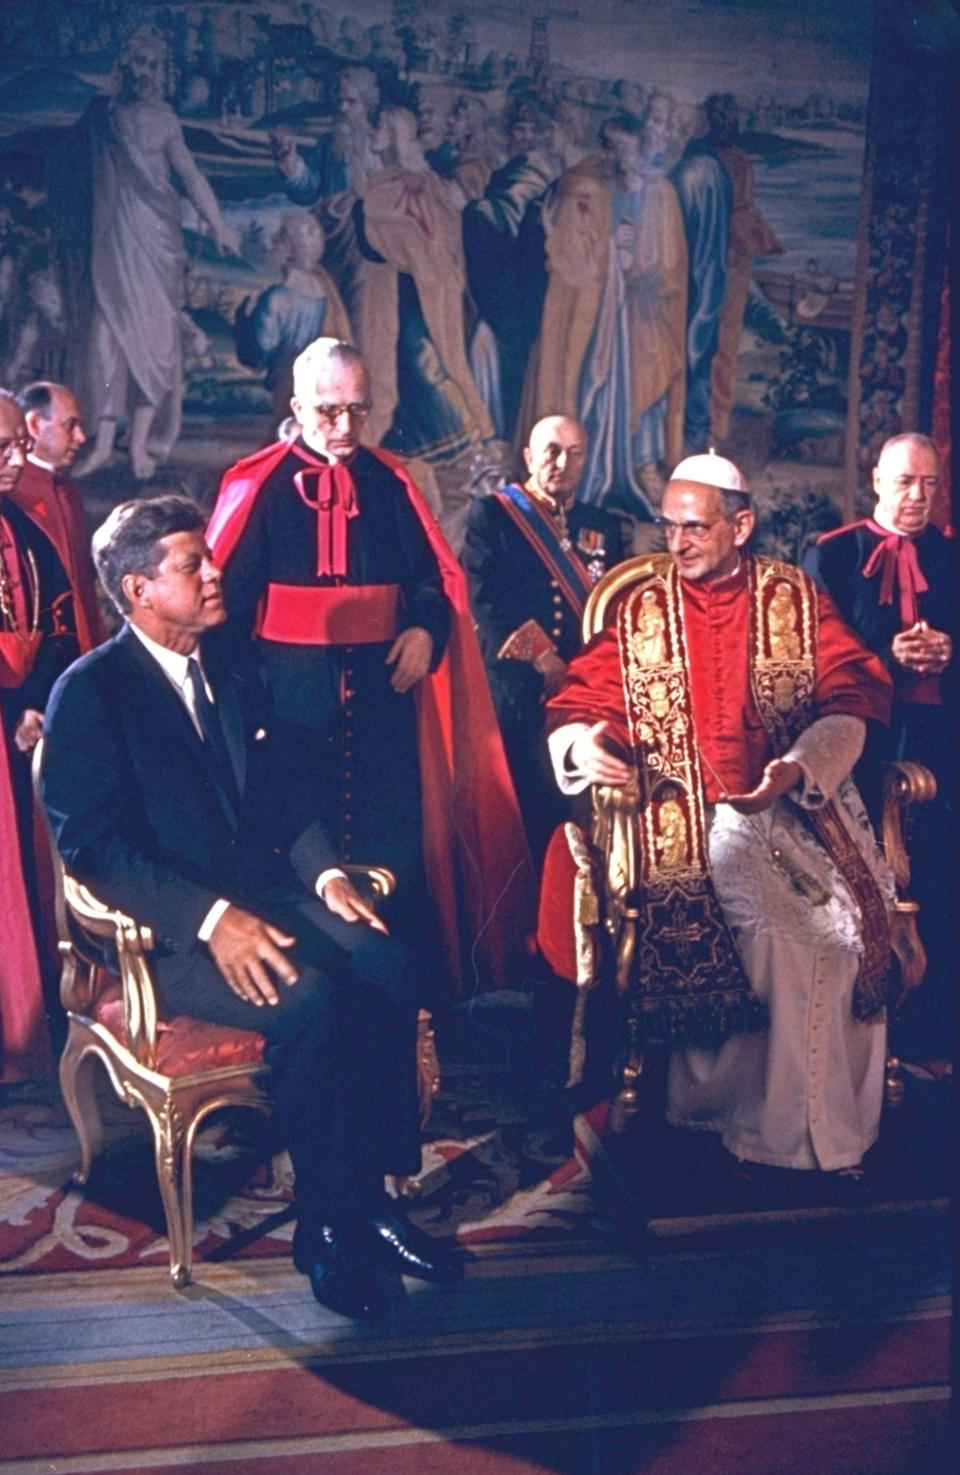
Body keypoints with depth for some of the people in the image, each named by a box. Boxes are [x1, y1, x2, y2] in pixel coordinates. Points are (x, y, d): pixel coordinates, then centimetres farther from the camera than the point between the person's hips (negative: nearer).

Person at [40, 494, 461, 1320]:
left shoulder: (233, 677, 16)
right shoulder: (89, 693, -6)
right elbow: (92, 845, -15)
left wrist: (326, 872, -3)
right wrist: (211, 916, -25)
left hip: (264, 893, 6)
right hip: (166, 930, -6)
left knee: (391, 968, -21)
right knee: (309, 996, -31)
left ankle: (371, 1194, -10)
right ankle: (326, 1223, -13)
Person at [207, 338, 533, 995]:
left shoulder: (391, 483, 10)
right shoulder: (258, 484, 0)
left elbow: (434, 577, 13)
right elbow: (225, 590, -3)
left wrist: (426, 629, -7)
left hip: (381, 684, 3)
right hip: (290, 688, -3)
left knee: (392, 835, 4)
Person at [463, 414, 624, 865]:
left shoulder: (604, 526, 17)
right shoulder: (491, 512, 5)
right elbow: (484, 596, -7)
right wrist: (541, 656, -12)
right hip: (516, 685, -3)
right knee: (528, 807, -4)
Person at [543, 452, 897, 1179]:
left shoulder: (796, 596, 7)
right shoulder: (641, 606, 6)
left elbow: (850, 700, 0)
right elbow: (578, 704, 5)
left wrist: (798, 767, -17)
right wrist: (584, 747, -18)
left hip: (799, 803, 2)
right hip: (698, 818, -2)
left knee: (856, 920, -19)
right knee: (794, 940, -21)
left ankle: (840, 1122, 1)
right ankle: (793, 1132, -5)